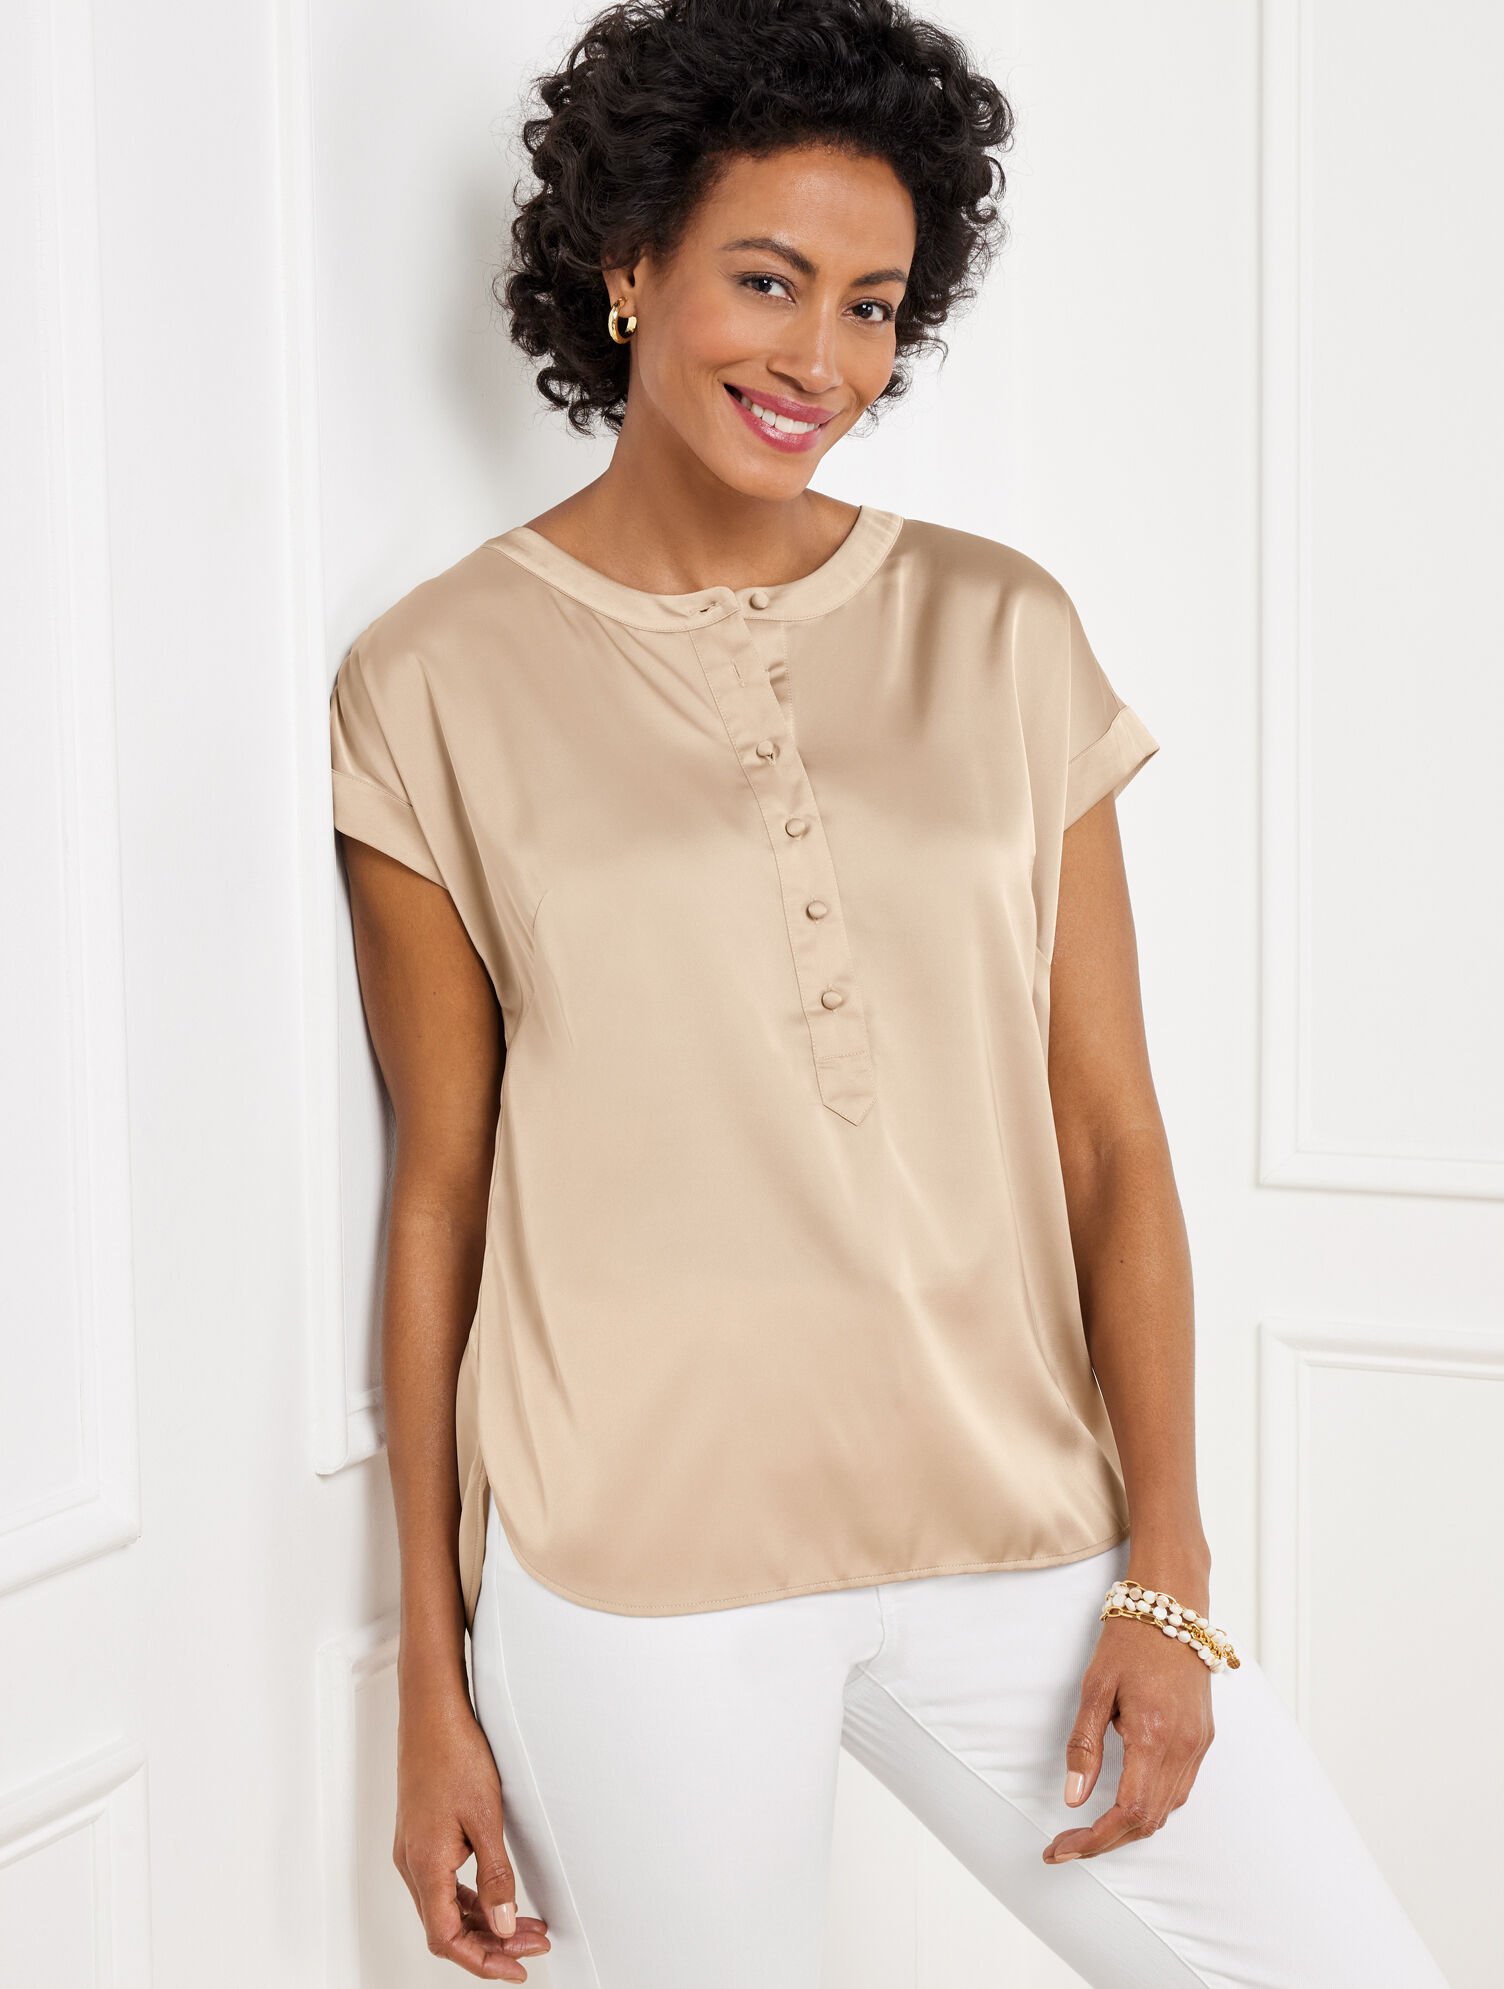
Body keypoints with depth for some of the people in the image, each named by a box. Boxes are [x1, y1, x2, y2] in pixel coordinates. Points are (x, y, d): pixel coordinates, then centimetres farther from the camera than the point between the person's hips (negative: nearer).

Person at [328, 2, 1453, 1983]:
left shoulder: (1003, 634, 5)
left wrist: (1166, 1575, -2)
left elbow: (1109, 1129, 4)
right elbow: (441, 1189, 2)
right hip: (633, 1563, -2)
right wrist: (434, 1680, 2)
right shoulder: (436, 685, 0)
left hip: (1020, 1523, 2)